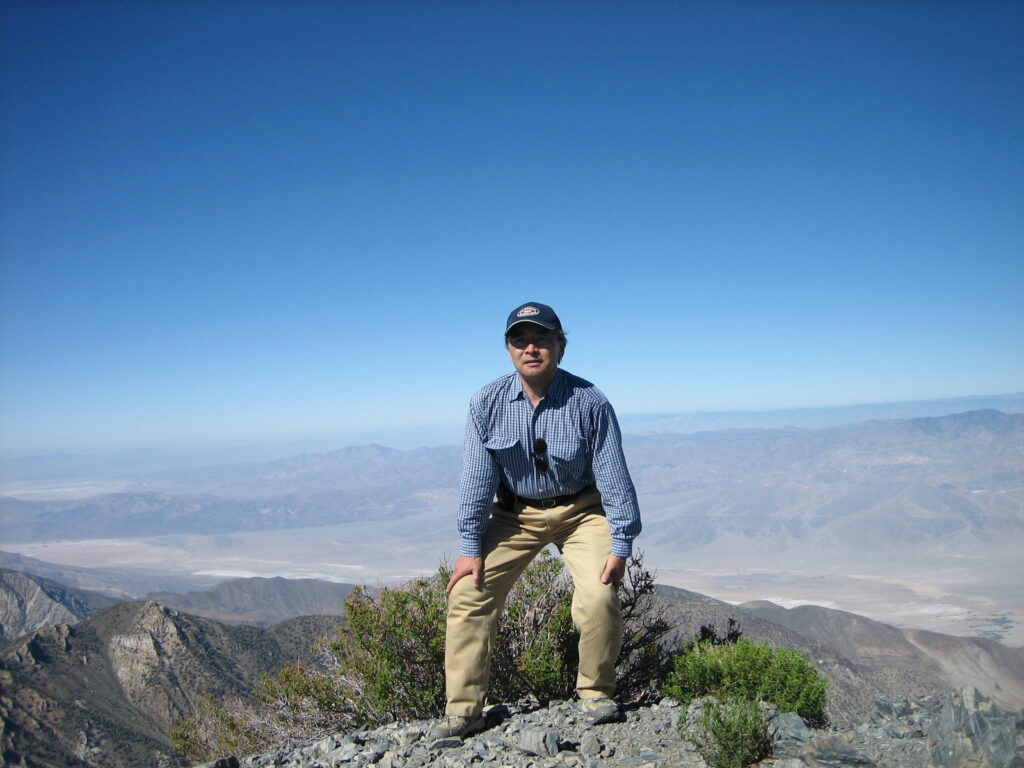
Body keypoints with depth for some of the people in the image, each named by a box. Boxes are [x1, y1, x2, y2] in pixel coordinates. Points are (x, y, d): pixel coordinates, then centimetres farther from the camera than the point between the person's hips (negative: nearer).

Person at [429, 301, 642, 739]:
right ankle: (463, 711, 5)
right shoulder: (488, 403, -13)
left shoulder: (589, 403, -18)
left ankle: (595, 692, 10)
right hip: (514, 514, 2)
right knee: (468, 593, -9)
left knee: (599, 598, -19)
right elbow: (476, 478, -9)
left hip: (580, 511, -2)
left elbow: (613, 476, -13)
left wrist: (621, 545, -14)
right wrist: (471, 547, -9)